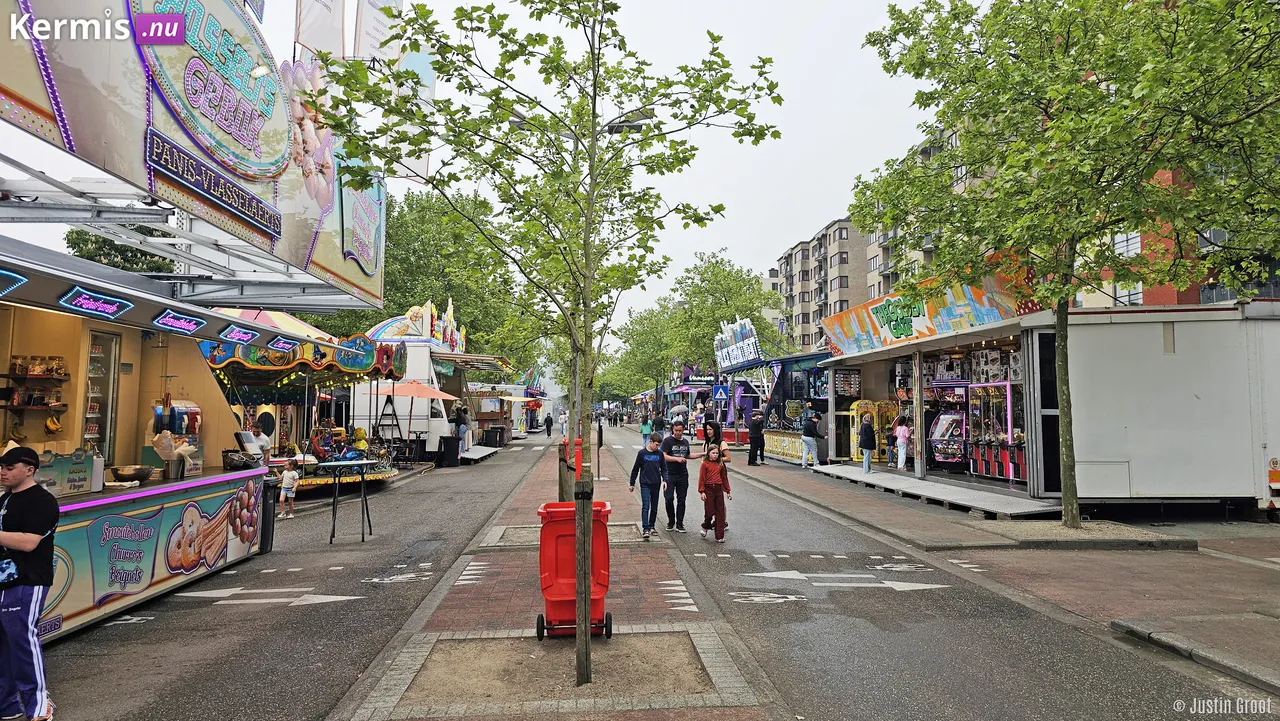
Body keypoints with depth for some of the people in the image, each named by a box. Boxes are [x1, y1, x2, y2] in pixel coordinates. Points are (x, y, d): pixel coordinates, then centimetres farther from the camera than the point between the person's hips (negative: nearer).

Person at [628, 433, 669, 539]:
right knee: (645, 506, -11)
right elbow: (635, 469, 2)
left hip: (656, 484, 3)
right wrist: (632, 484, 5)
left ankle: (652, 526, 25)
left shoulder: (660, 454, 3)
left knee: (654, 507, 11)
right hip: (645, 484, -3)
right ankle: (646, 529, -14)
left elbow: (664, 469, 10)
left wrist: (664, 480, -6)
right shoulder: (642, 453, -5)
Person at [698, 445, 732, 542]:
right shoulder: (705, 464, -3)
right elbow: (702, 478, -4)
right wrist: (702, 492, -10)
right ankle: (705, 527, 28)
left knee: (720, 513, 4)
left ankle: (719, 537, 9)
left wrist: (728, 491, 15)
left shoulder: (721, 464, 8)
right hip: (709, 489, -4)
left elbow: (724, 478, 15)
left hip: (719, 489, 4)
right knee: (709, 511, -4)